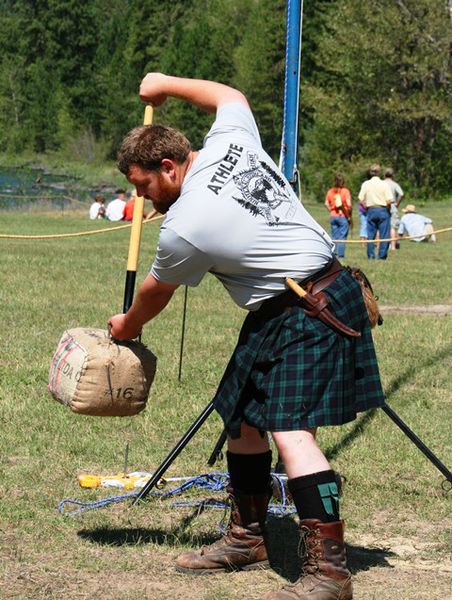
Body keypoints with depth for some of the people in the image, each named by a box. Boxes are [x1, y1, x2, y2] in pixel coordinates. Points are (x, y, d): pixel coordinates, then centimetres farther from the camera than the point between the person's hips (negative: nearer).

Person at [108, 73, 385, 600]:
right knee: (244, 418, 15)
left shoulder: (183, 228, -17)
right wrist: (168, 85, 31)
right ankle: (247, 537, 25)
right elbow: (230, 95, 26)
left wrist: (128, 325, 23)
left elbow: (155, 293, 3)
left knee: (290, 431, -18)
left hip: (306, 314, -10)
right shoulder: (231, 141, 1)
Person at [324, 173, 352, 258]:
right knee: (342, 237, 1)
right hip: (343, 216, -4)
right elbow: (349, 205, -14)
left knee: (334, 236, 10)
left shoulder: (330, 191, 3)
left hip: (333, 216, 4)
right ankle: (340, 255, -2)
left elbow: (326, 204, 8)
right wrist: (350, 215, -4)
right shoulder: (345, 191, -10)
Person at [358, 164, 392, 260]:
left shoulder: (366, 184, 0)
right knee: (384, 234, 3)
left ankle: (371, 255, 7)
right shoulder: (384, 184, -6)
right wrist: (387, 208, 8)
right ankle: (382, 256, 0)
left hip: (371, 210, 2)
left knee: (370, 234, 8)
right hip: (382, 210, -2)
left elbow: (361, 200, -1)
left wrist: (366, 208, 13)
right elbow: (388, 201, -11)